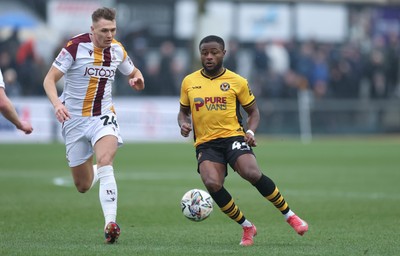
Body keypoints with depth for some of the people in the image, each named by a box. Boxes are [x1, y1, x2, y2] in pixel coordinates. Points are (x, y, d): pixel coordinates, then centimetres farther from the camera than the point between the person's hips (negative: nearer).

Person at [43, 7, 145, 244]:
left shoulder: (117, 49, 0)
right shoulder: (75, 46, -13)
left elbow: (134, 73, 18)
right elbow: (50, 79, -14)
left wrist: (138, 80, -8)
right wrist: (57, 103, -33)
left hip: (103, 116, 1)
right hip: (75, 118, -1)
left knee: (105, 162, -29)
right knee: (83, 186, 6)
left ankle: (110, 224, -35)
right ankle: (95, 172, 45)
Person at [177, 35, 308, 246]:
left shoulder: (236, 82, 5)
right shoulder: (189, 82, 10)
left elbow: (253, 111, 14)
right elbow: (183, 112, 23)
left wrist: (250, 131, -6)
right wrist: (184, 124, 0)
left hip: (233, 136, -2)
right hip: (205, 143, 2)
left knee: (253, 173, -29)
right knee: (212, 184, -26)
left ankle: (289, 215, -9)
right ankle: (247, 227, -5)